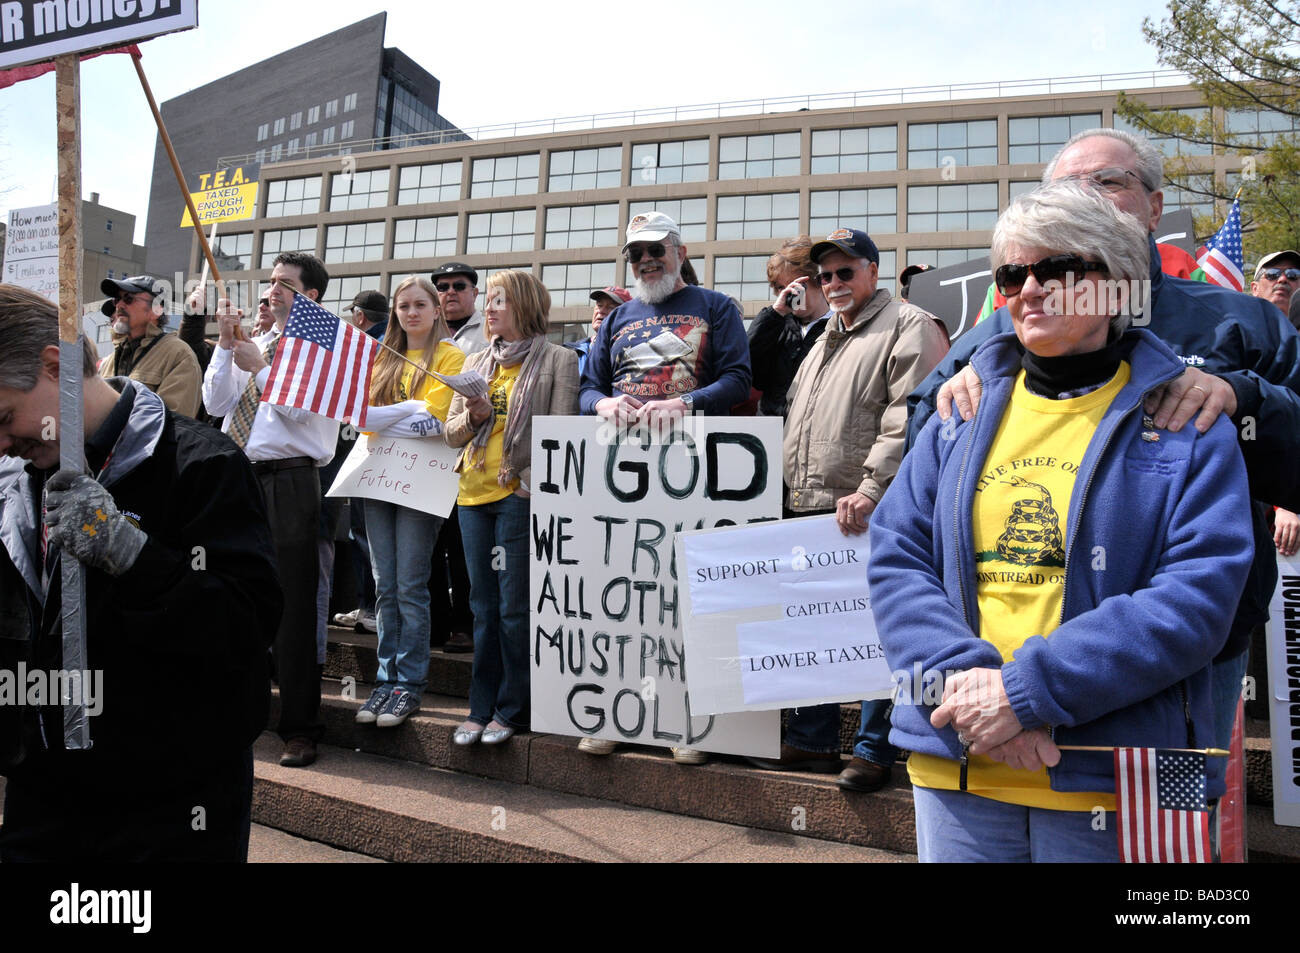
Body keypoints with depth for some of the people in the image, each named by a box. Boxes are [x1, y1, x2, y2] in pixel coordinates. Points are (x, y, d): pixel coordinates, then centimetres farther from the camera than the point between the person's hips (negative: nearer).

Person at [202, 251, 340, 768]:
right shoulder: (252, 343, 17)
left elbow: (297, 409, -12)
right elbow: (216, 403, 8)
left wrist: (259, 367, -12)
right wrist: (225, 343, 1)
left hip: (288, 479, -6)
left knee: (292, 605, -4)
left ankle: (300, 729, 5)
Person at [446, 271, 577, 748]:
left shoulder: (558, 360, 1)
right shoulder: (475, 362, 17)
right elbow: (452, 433, 15)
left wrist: (533, 482, -14)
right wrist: (473, 416, -5)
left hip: (521, 493, -5)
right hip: (475, 493, 5)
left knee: (514, 607, -1)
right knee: (484, 606, 10)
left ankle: (512, 709, 11)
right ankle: (482, 708, 18)